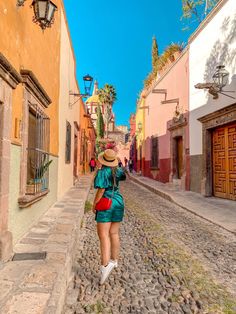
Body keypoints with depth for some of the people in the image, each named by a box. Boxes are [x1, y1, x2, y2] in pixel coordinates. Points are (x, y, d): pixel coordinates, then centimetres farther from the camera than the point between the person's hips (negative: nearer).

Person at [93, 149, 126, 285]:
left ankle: (106, 265, -19)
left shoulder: (102, 172, -14)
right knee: (114, 233, 16)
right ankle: (114, 260, 29)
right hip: (118, 202, 7)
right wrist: (117, 166, 43)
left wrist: (94, 204, -8)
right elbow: (124, 176, 29)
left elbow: (101, 190, -19)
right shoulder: (118, 171, 5)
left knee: (103, 234, -7)